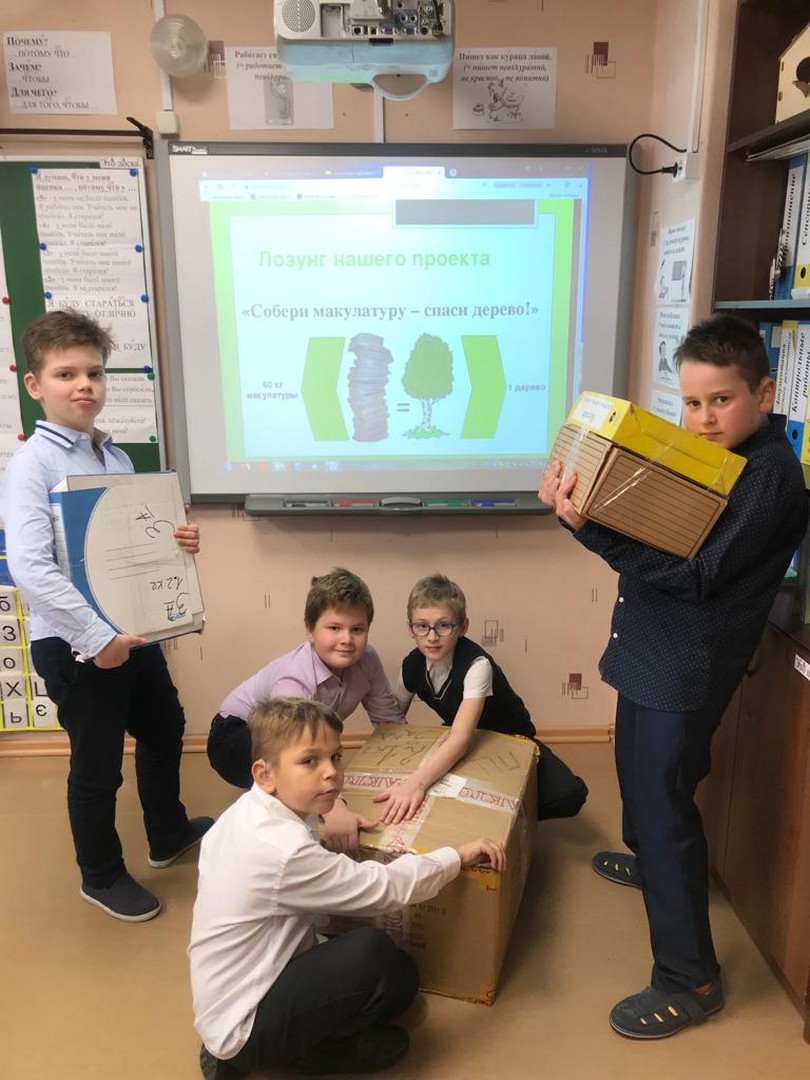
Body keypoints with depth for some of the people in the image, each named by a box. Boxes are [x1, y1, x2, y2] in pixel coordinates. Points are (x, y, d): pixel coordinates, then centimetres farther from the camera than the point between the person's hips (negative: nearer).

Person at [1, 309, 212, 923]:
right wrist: (96, 637, -29)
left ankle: (168, 835, 49)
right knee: (98, 765, 10)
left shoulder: (115, 457, 4)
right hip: (74, 645, -7)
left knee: (164, 727, 23)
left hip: (132, 631, 7)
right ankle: (102, 877, 37)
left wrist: (178, 543, -7)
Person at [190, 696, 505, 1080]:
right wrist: (459, 855, -10)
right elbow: (383, 887, -24)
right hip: (244, 1030, -9)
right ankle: (304, 1049, -3)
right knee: (371, 952, -28)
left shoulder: (248, 811, -4)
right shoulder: (285, 852, -31)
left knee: (401, 977, 7)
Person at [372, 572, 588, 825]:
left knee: (567, 795, -28)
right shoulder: (412, 665, -15)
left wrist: (416, 782, -59)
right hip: (457, 746, 5)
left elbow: (462, 737, -45)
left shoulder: (476, 665, -33)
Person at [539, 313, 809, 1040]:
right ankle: (649, 861, 55)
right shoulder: (706, 457, 8)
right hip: (650, 653, 9)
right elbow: (646, 537, 9)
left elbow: (693, 576, -27)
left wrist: (592, 529, -33)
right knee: (640, 776, 27)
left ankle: (690, 980, 13)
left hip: (689, 668, -9)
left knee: (664, 801, -3)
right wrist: (580, 508, -8)